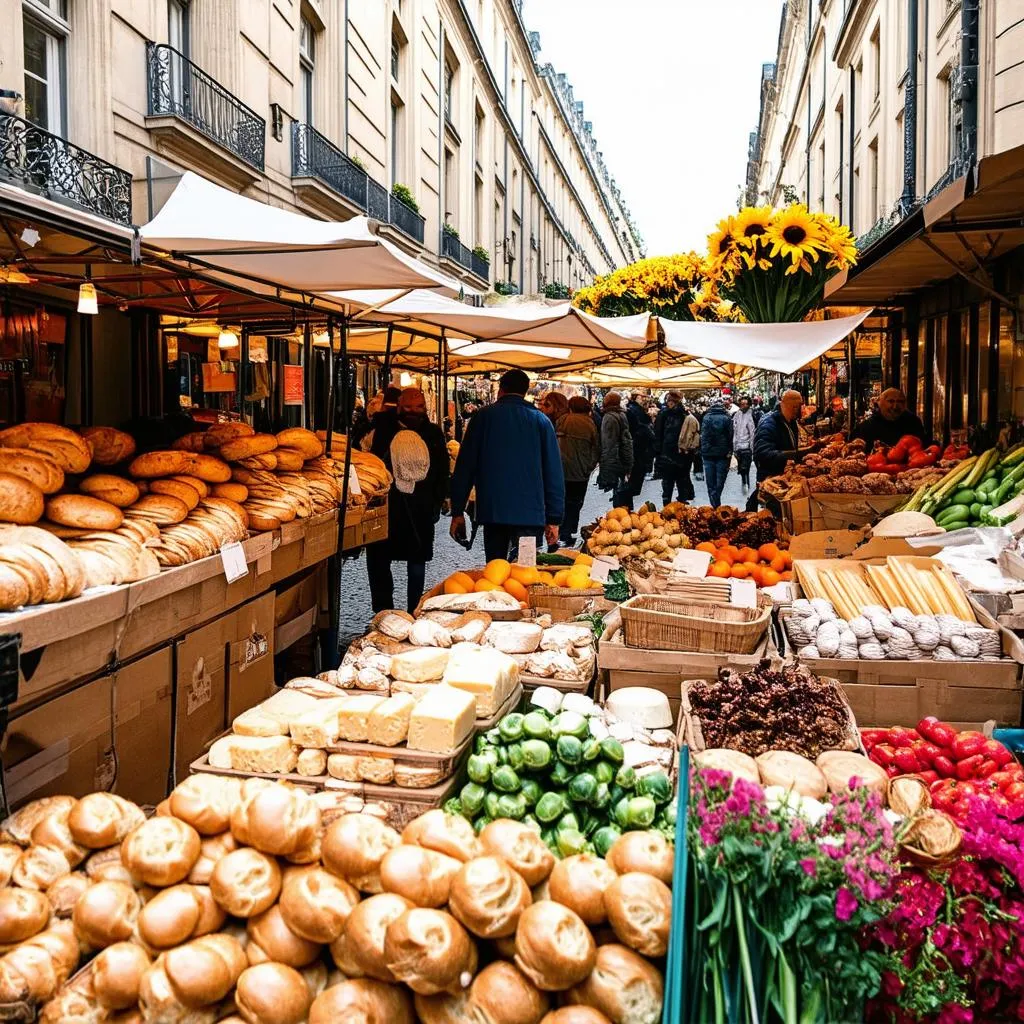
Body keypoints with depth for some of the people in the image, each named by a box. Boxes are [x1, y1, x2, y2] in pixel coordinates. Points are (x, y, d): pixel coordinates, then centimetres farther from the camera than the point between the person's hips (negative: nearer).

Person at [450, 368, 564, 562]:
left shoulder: (483, 416, 4)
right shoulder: (541, 421, 5)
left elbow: (465, 465, 2)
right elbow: (554, 473, 2)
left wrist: (457, 511, 6)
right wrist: (554, 518, 5)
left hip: (492, 511, 1)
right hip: (531, 514, 0)